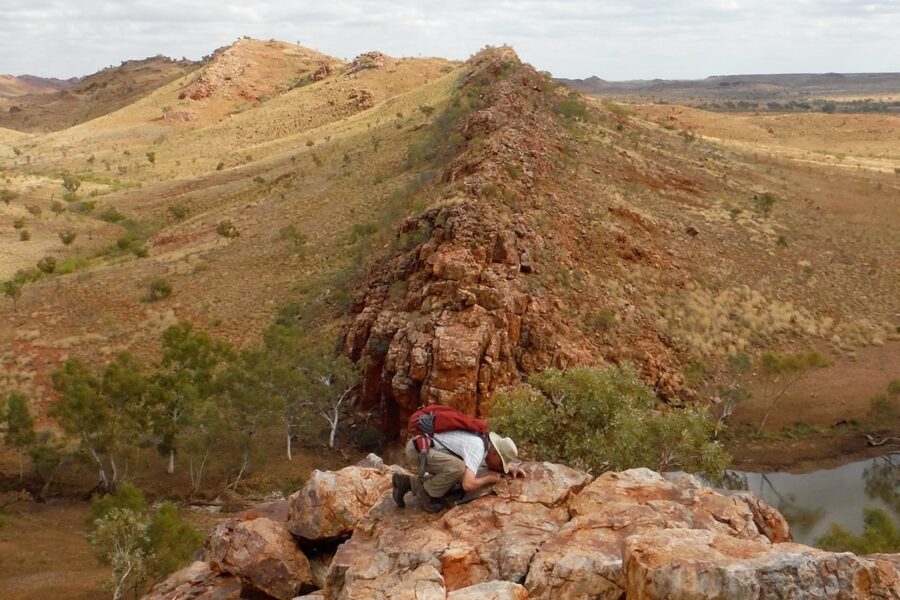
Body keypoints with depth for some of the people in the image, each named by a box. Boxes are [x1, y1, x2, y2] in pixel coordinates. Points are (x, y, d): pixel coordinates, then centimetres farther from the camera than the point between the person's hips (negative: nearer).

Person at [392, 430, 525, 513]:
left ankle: (409, 482, 15)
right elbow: (468, 485, -29)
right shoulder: (477, 448, -19)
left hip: (424, 446, 10)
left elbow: (489, 464, 31)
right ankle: (425, 493, -6)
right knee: (458, 468, -28)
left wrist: (510, 469, 13)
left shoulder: (483, 441, 10)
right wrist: (489, 478, -10)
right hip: (417, 449, -10)